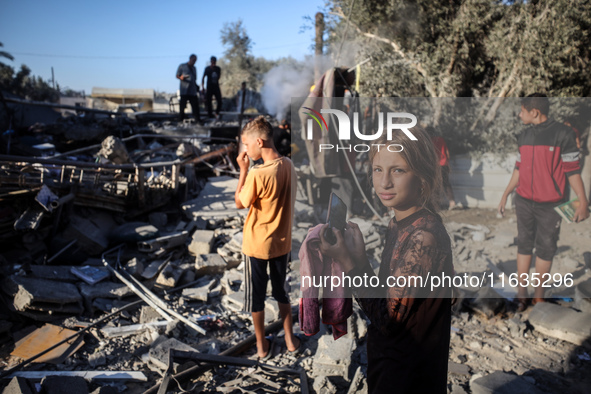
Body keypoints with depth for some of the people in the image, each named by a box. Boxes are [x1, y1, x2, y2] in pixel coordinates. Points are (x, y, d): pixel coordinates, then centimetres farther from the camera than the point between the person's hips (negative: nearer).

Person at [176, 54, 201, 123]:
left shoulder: (194, 68, 22)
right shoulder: (182, 66, 6)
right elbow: (177, 76, 4)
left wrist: (196, 86, 15)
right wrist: (181, 77, -17)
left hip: (193, 91, 4)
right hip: (184, 91, -4)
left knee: (195, 105, -3)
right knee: (182, 105, -3)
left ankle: (197, 119, -3)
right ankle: (181, 119, 6)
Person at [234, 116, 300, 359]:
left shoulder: (258, 175, -27)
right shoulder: (288, 166, -6)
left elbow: (239, 203, -12)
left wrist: (243, 170, -10)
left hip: (257, 246, -6)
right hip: (282, 243, 6)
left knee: (256, 296, 15)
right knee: (281, 291, 24)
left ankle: (262, 346, 31)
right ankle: (290, 339, 36)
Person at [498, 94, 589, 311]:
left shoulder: (563, 133, -9)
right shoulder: (524, 136, 7)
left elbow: (572, 169, -9)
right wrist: (505, 194, 14)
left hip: (550, 204, -4)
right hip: (524, 201, 4)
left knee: (545, 248, 5)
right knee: (524, 244, 7)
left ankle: (538, 292, 17)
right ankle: (521, 292, 13)